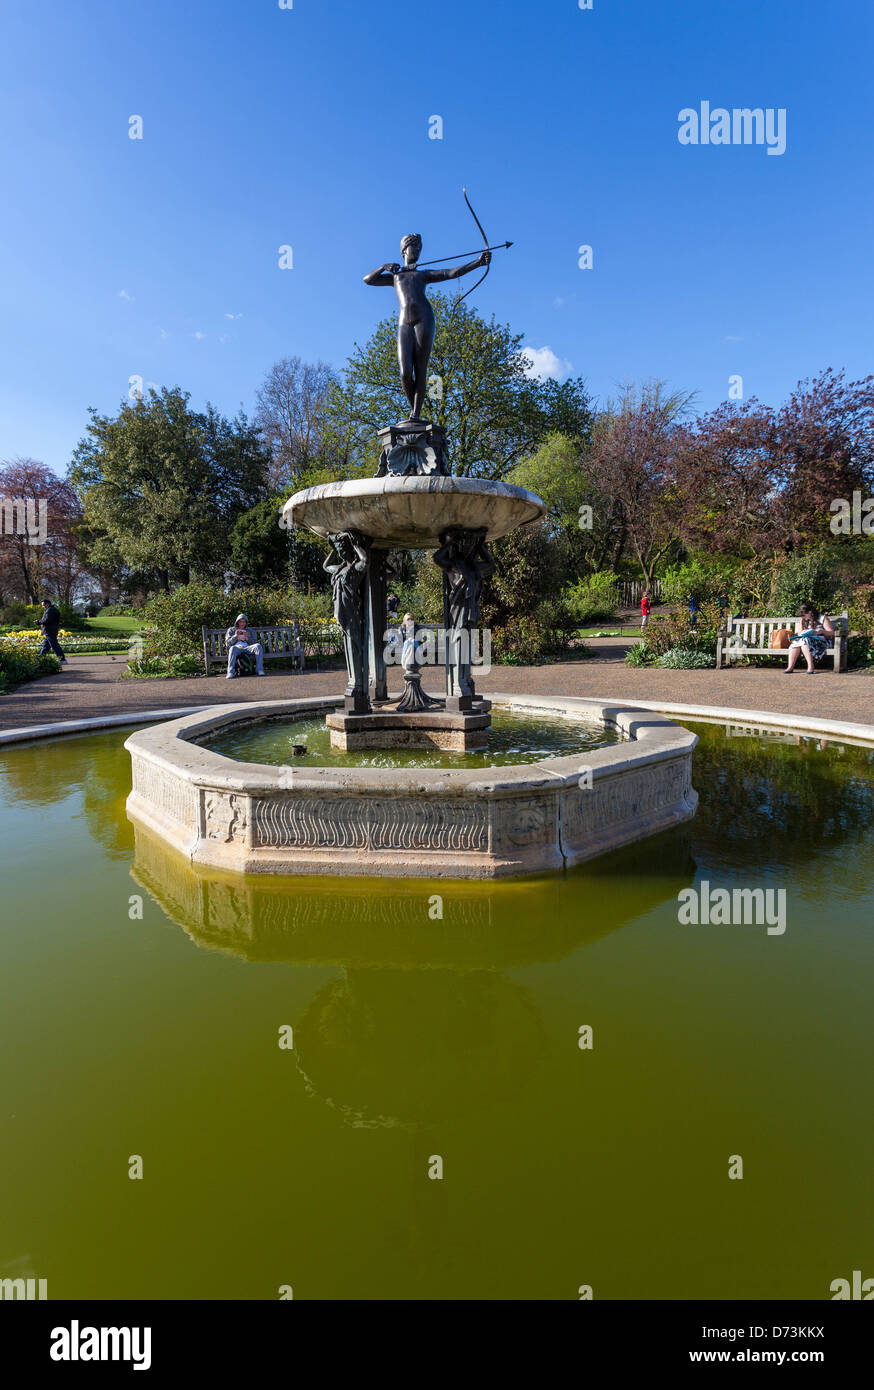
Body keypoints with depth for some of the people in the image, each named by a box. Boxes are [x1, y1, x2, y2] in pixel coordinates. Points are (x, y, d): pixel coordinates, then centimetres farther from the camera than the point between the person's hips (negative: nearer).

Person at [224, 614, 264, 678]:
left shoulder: (249, 630, 27)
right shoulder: (231, 630, 22)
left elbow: (254, 643, 15)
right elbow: (227, 643, 9)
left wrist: (247, 638, -5)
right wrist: (235, 636, -6)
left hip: (247, 648, 2)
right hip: (237, 648, -2)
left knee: (258, 646, -30)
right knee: (233, 648, -40)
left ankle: (259, 670, -35)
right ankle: (230, 673, -49)